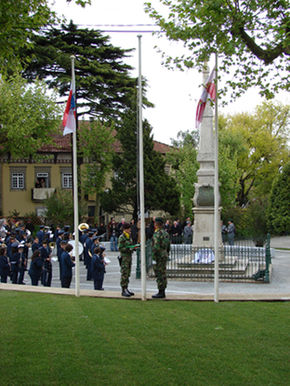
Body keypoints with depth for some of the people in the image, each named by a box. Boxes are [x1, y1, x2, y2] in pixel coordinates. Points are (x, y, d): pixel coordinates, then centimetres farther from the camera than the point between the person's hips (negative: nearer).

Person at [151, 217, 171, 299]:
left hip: (159, 256, -9)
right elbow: (168, 247, 18)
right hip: (165, 255, 9)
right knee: (163, 274, 12)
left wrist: (153, 258, -18)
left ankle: (160, 293, -4)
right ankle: (162, 292, 16)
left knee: (159, 275, -6)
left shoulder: (157, 234, -16)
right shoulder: (165, 233, 13)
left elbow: (156, 247, -22)